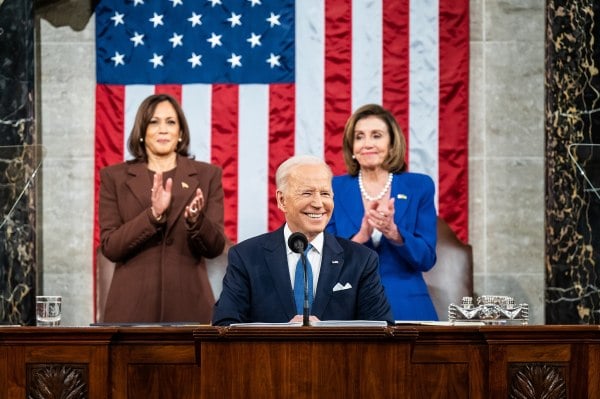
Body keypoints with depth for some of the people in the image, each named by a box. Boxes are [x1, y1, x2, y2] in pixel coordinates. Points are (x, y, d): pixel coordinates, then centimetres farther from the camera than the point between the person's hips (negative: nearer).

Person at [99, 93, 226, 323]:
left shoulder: (207, 175, 7)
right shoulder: (114, 177, 6)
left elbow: (214, 248, 2)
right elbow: (109, 247, -3)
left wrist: (195, 220, -19)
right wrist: (153, 215, -17)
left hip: (188, 304, 0)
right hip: (132, 306, 0)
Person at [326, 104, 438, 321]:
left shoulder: (419, 186, 3)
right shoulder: (334, 189, 3)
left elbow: (426, 259, -2)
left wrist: (393, 232, -20)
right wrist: (361, 236, -20)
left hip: (407, 309, 0)